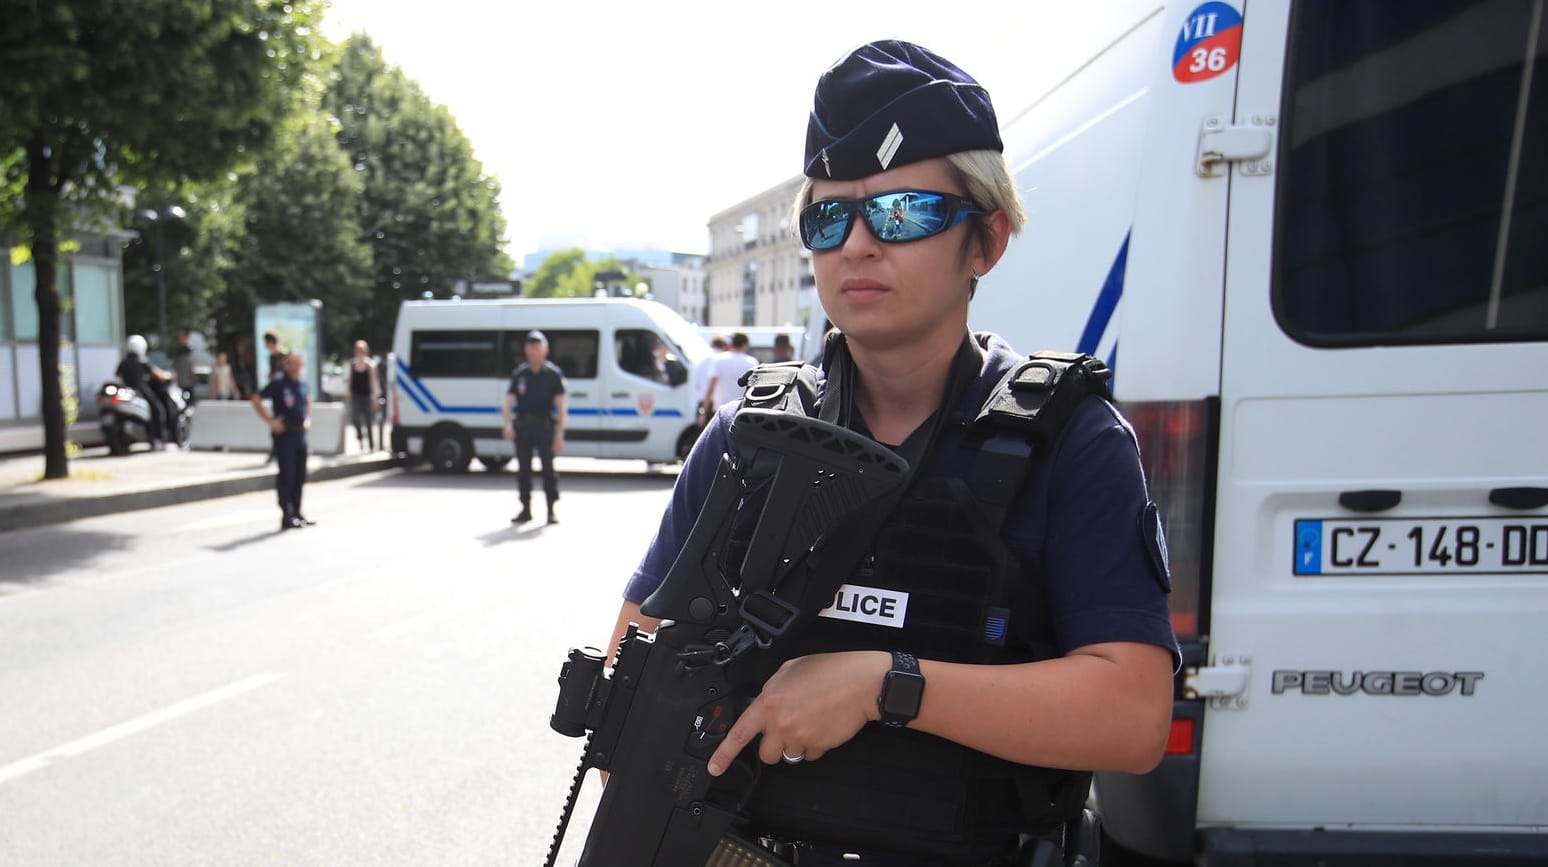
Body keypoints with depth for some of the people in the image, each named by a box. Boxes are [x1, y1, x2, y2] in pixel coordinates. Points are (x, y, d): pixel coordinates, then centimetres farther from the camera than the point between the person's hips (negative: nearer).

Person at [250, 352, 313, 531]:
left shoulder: (302, 384, 11)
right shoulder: (278, 383, -9)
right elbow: (256, 400, -12)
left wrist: (308, 419, 15)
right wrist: (271, 421, -14)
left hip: (300, 434, 7)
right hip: (284, 435, -7)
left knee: (300, 476, 12)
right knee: (286, 475, -4)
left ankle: (297, 513, 22)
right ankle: (287, 517, 0)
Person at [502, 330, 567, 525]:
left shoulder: (554, 373, 2)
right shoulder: (519, 373, 10)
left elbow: (561, 406, 0)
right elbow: (508, 401, 10)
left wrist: (560, 434, -6)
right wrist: (508, 424, -8)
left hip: (545, 426, -3)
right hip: (522, 426, 3)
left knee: (548, 468, -4)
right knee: (523, 469, 7)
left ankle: (551, 511, 4)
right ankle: (526, 510, 17)